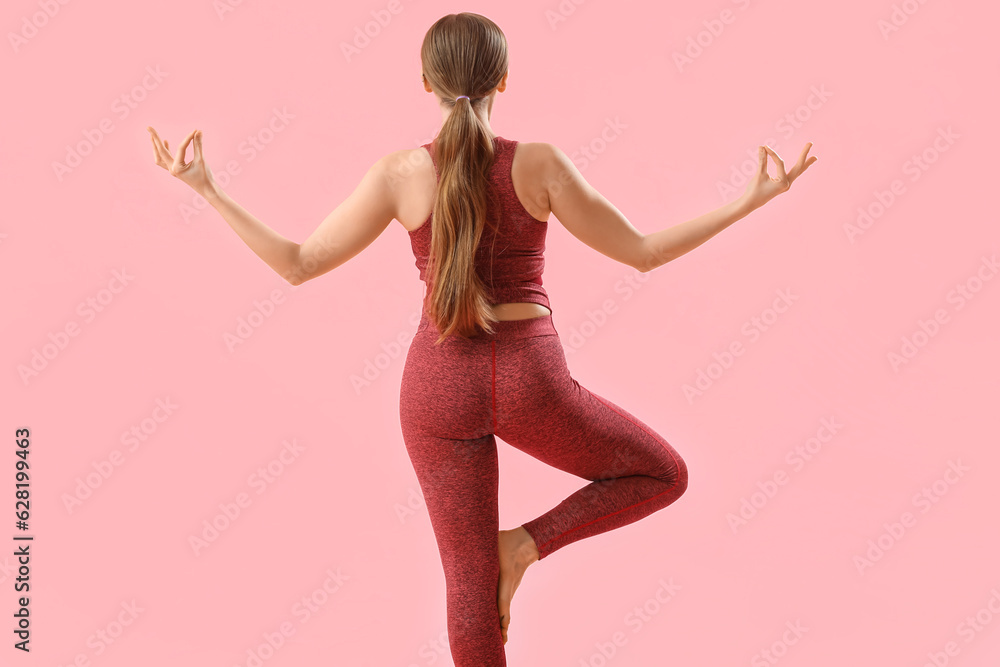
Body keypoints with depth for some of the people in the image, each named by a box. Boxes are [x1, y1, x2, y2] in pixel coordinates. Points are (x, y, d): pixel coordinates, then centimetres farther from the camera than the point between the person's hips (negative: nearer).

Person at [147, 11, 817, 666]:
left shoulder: (398, 173, -5)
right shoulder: (540, 163, -8)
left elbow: (297, 265, -2)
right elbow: (644, 253, -3)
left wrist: (206, 188, 7)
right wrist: (753, 200, 6)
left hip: (441, 386, 3)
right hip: (530, 383, -2)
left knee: (471, 576, 16)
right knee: (663, 475, 21)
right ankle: (525, 543, 6)